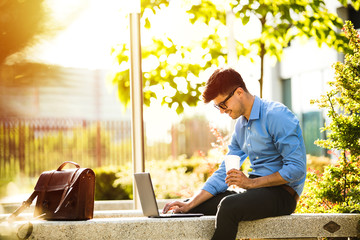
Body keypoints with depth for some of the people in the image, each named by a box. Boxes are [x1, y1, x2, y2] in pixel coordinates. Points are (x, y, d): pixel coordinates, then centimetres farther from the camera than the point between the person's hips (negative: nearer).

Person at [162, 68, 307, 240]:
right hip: (255, 191, 9)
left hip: (283, 193, -9)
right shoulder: (241, 126, 13)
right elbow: (224, 174, 13)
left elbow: (297, 168, -20)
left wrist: (250, 183, -22)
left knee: (228, 206, -36)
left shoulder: (276, 115, -14)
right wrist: (188, 205, 1)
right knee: (190, 207, 4)